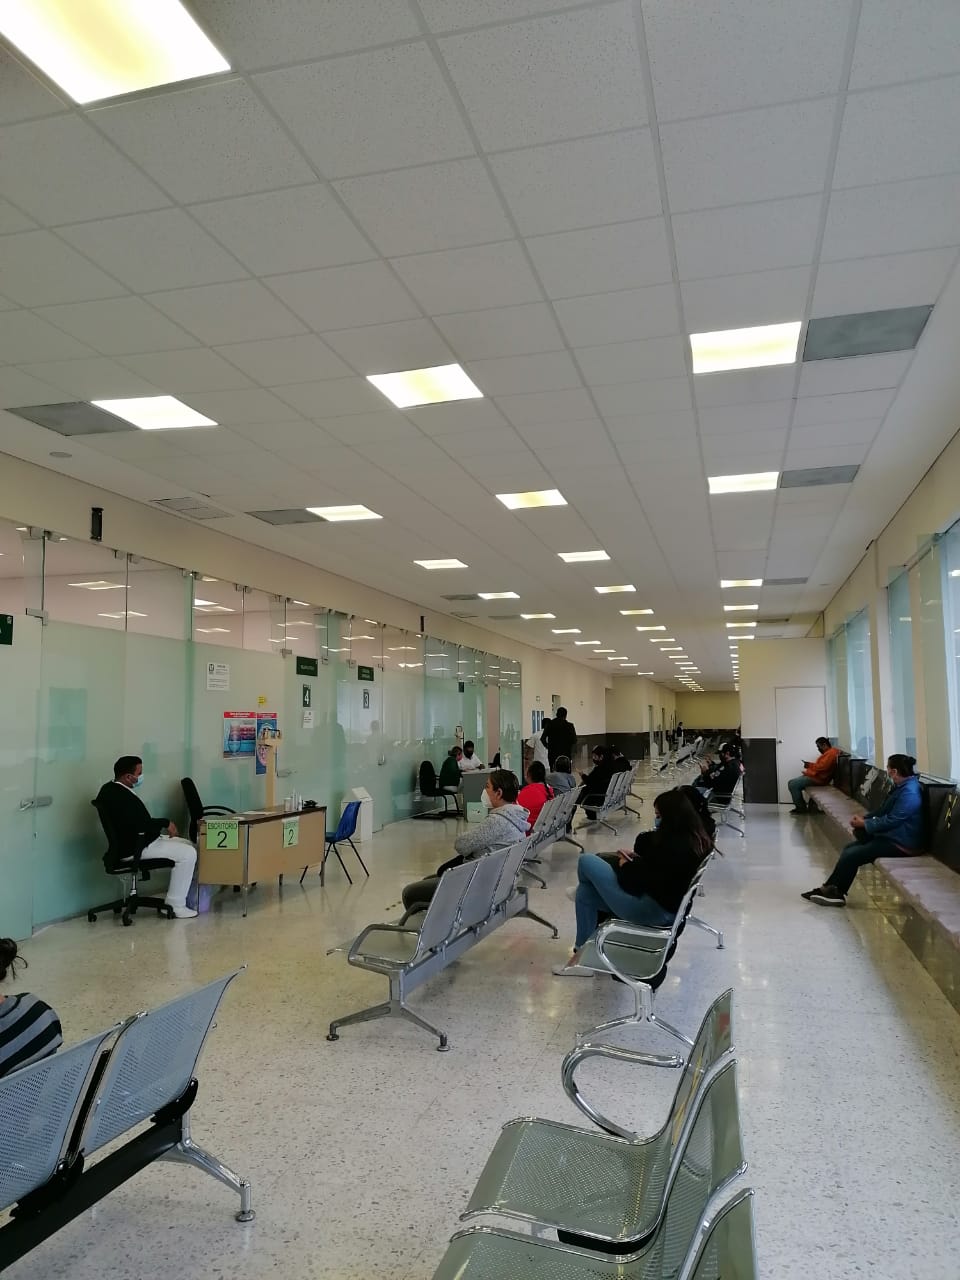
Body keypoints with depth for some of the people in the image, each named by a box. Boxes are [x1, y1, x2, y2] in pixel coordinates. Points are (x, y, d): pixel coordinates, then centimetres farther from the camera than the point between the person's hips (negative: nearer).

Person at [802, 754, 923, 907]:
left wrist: (864, 824, -12)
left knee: (851, 855, -15)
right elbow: (883, 811, 16)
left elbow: (891, 821, -23)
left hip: (900, 844, -10)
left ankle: (832, 892, 1)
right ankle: (828, 888, 5)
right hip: (890, 836, 10)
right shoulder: (902, 787, 12)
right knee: (848, 848, 4)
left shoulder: (909, 792, -21)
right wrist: (864, 818, 1)